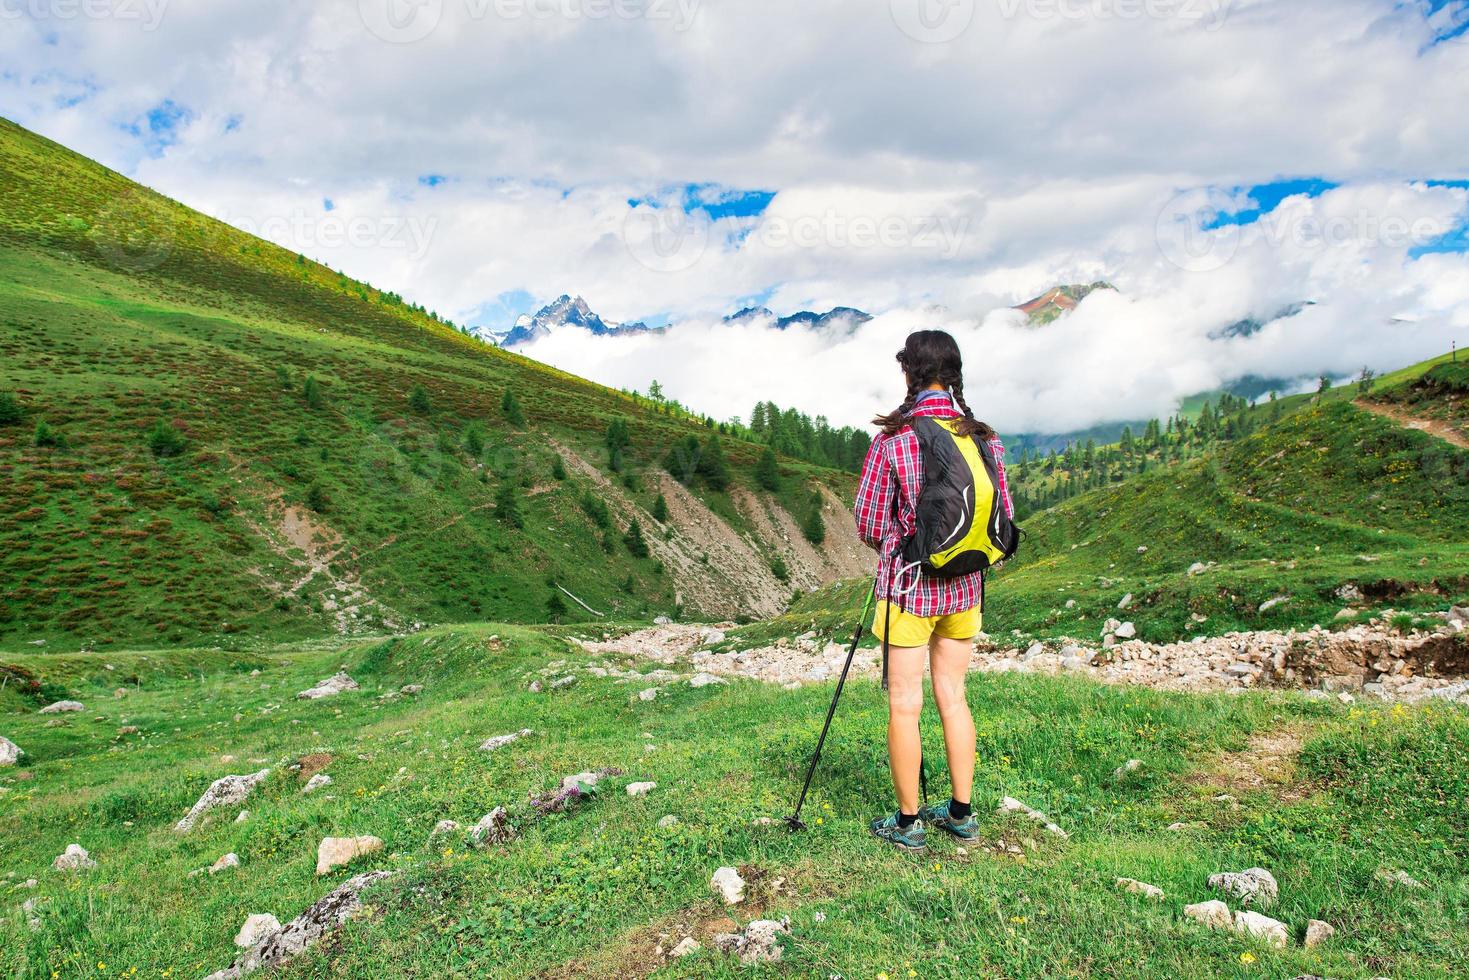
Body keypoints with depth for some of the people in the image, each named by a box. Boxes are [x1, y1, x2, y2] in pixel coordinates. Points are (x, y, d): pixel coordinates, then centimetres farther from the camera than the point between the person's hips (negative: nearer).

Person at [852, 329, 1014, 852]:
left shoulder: (892, 440, -13)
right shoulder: (985, 438, -1)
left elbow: (868, 524, -9)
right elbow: (1003, 518, 4)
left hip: (908, 586, -4)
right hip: (964, 588, 5)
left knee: (904, 703, 6)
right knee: (952, 695, 16)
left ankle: (907, 822, 17)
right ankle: (961, 811, 26)